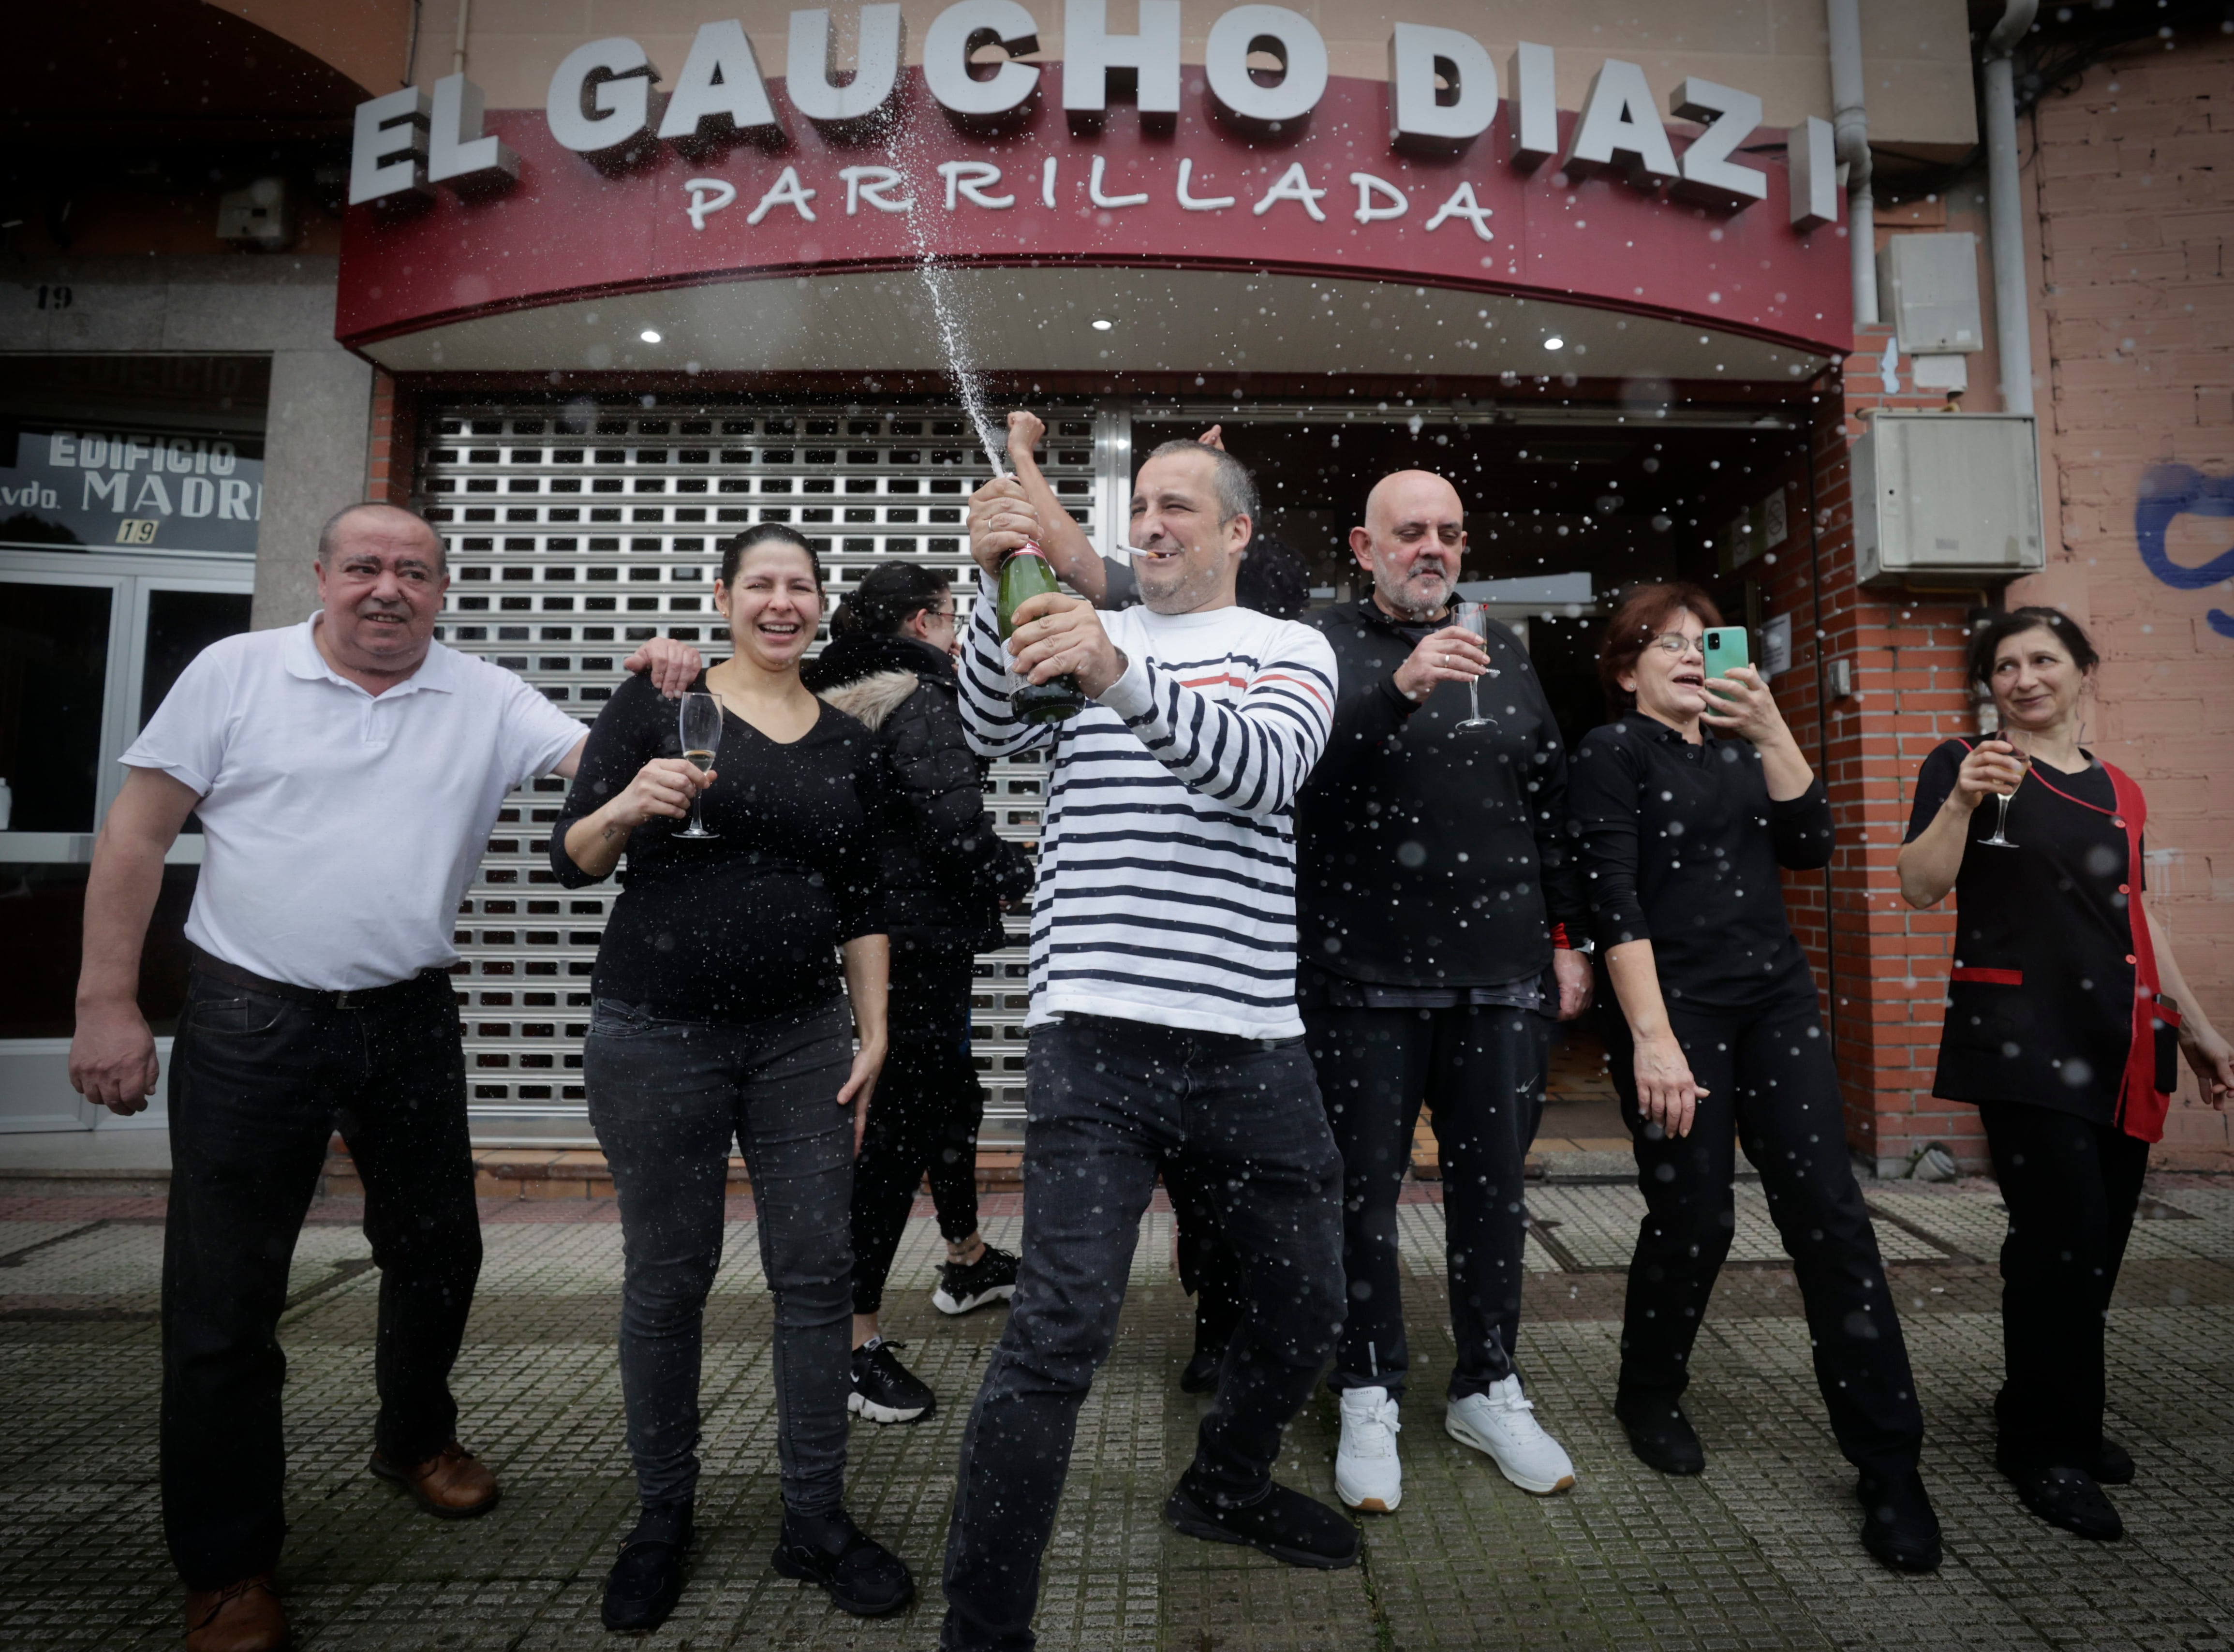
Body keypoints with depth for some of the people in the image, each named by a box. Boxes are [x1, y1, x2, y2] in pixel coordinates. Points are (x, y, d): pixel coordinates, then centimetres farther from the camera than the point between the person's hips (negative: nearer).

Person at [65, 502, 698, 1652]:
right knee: (222, 1296, 5)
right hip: (248, 1025, -2)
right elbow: (138, 834, -2)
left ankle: (415, 1438, 43)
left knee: (437, 1254, 16)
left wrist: (657, 701, -24)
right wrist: (107, 1003, -6)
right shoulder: (234, 672, -2)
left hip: (409, 1023, 3)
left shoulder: (486, 699, 2)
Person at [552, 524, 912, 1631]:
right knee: (666, 1282, 8)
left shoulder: (848, 742, 9)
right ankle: (663, 1519, 28)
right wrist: (628, 808, -22)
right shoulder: (656, 704, 0)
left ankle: (818, 1520, 21)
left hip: (804, 1040, 3)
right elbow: (571, 858, -1)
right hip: (658, 1035, -3)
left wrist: (875, 1035, 7)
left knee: (818, 1275, 5)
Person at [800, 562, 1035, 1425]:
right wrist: (1027, 877, -8)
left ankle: (968, 1262, 43)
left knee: (952, 1094, 24)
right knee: (902, 1125, -5)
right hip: (922, 939, -10)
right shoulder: (920, 704, -16)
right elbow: (956, 825, -25)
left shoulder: (838, 703, 13)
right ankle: (855, 1339, 2)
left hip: (873, 930, 10)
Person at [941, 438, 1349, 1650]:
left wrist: (1120, 674, -32)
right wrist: (996, 585, -25)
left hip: (1252, 1043, 2)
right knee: (1061, 1328, -8)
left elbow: (1264, 768, -15)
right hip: (1095, 1038, -2)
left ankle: (1225, 1487, 45)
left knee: (1307, 1305, 17)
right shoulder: (1078, 637, 11)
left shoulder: (1291, 651, 7)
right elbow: (994, 728, -9)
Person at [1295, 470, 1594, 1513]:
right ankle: (1369, 1396, 24)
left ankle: (1488, 1389, 31)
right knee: (1366, 1190, 6)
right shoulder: (1326, 644, 0)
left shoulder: (1503, 652, 14)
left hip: (1502, 972, 4)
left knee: (1494, 1185, 12)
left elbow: (1551, 802, 15)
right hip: (1365, 973, -4)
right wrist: (1397, 691, -29)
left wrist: (1567, 936, 12)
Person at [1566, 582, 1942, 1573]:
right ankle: (1649, 1397, 25)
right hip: (1675, 1008, -5)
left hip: (1776, 998, 5)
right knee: (1693, 1219, -1)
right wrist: (1652, 1039, -17)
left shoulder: (1739, 748, 16)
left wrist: (1771, 730, -7)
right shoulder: (1612, 752, -2)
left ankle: (1889, 1465, 10)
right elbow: (1615, 904, -11)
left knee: (1830, 1214, 0)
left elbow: (1809, 846, 3)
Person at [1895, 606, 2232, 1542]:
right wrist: (1961, 800, -25)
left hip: (2119, 1040, 6)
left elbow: (2136, 919, 21)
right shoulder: (1966, 765, -1)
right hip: (2021, 1035, -6)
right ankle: (2050, 1451, 7)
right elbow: (1919, 888, -12)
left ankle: (2041, 1419, 26)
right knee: (2066, 1236, -10)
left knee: (2098, 1241, 8)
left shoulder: (2119, 793, 15)